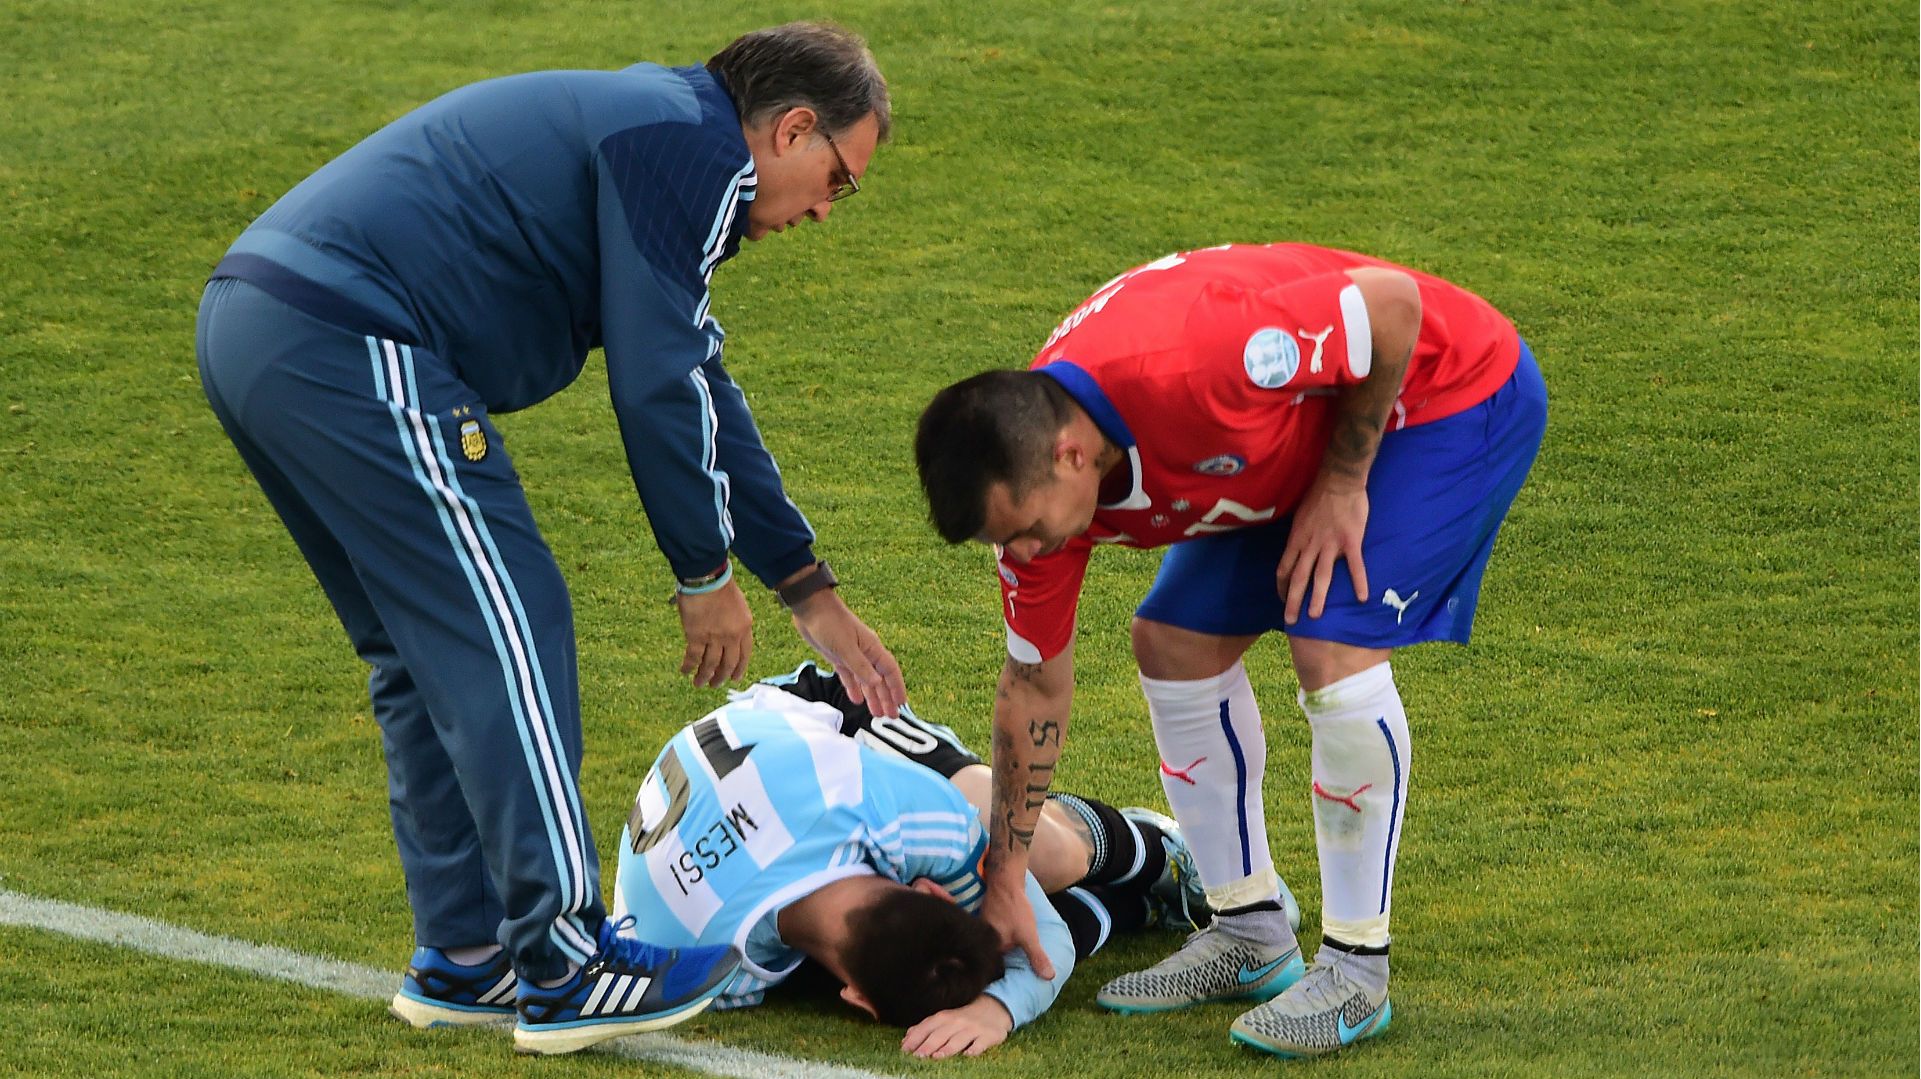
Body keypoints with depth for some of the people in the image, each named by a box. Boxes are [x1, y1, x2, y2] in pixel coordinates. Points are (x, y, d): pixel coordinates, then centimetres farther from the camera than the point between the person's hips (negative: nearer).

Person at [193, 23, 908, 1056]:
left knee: (426, 655, 17)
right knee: (503, 637, -6)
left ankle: (464, 959, 20)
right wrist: (707, 575, 5)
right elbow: (660, 384, -8)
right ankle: (566, 970, -4)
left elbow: (700, 389, 32)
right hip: (352, 349, -11)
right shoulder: (692, 143, -5)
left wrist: (813, 595, 33)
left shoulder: (643, 124, 27)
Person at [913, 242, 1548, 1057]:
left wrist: (1341, 485, -22)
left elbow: (1393, 303, -30)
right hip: (1307, 437, 8)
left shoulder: (1185, 372, -41)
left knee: (1333, 649, -22)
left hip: (1455, 394, -8)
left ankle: (1356, 970, -11)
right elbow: (1036, 683, -1)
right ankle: (1249, 937, 16)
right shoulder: (1025, 471, -15)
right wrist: (1004, 883, 2)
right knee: (1175, 644, 1)